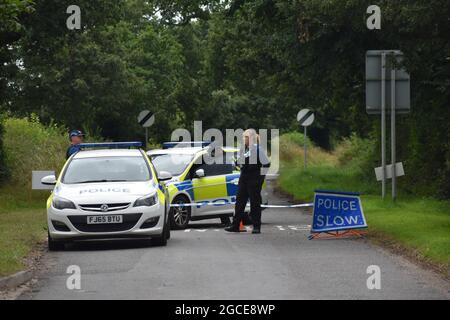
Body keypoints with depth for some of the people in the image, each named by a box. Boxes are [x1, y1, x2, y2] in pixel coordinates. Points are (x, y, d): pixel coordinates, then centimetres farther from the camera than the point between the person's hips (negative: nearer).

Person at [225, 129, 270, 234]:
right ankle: (235, 225, 6)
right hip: (244, 178, 7)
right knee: (240, 201, 4)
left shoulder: (258, 149, -11)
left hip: (255, 179, -7)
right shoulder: (243, 149, 10)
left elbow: (266, 164, -9)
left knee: (255, 202, -2)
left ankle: (256, 226, 4)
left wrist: (261, 175, -7)